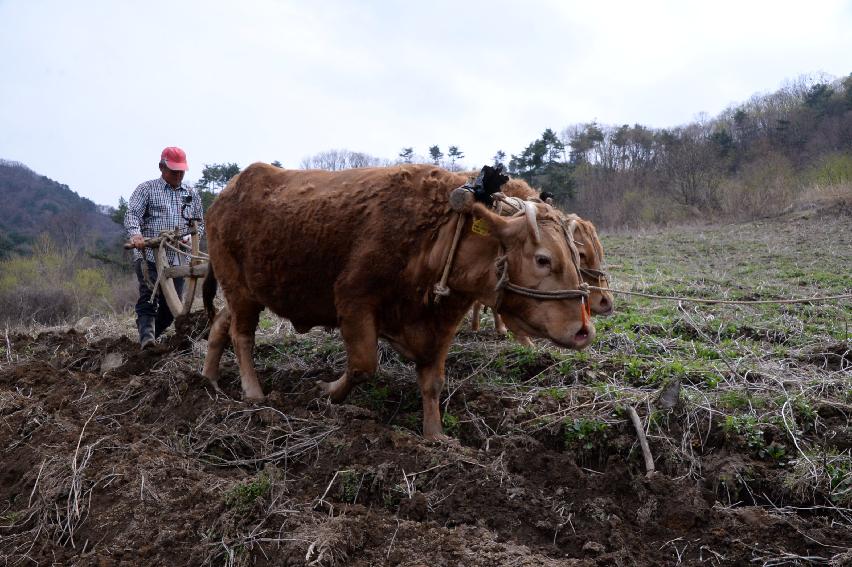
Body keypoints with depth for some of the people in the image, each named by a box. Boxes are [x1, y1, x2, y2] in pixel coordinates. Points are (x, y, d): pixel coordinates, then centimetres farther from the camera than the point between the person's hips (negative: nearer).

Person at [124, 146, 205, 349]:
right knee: (148, 298, -18)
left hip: (178, 259, 4)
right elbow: (131, 214, -5)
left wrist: (189, 238, -1)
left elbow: (199, 223, 21)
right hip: (149, 256, -4)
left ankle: (152, 335, 19)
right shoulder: (147, 189, 6)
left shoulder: (192, 194, 18)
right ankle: (147, 337, -24)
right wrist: (135, 234, -26)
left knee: (171, 306, 3)